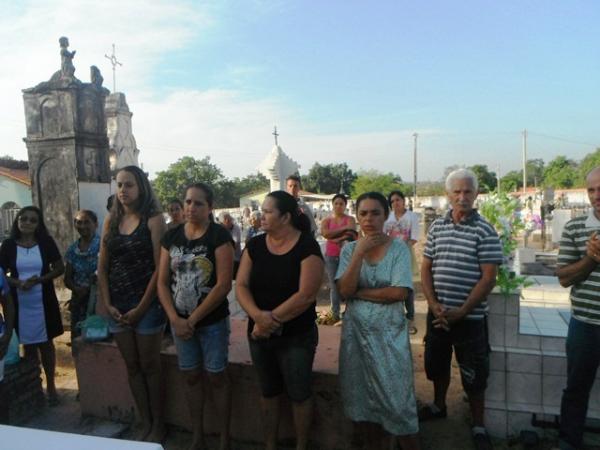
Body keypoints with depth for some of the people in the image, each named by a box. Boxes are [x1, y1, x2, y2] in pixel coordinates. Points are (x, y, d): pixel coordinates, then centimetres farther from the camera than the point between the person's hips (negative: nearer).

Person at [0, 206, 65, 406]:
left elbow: (59, 268, -2)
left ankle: (50, 385, 20)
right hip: (19, 303, 1)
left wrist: (39, 280, -16)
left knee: (46, 342, 8)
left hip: (44, 300, -1)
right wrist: (18, 283, -17)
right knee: (28, 344, 11)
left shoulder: (46, 242, -3)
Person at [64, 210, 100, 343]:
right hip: (78, 301, 5)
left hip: (98, 300, -5)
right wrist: (77, 289, -11)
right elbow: (67, 279, 9)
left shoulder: (102, 245, -8)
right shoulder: (72, 250, 7)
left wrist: (87, 288, -16)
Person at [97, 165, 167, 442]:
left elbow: (160, 268, -13)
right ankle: (145, 424, 29)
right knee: (132, 367, 14)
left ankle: (158, 426, 24)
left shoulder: (153, 220, -9)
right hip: (117, 305, 5)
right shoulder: (111, 220, 7)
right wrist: (108, 304, -1)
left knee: (149, 366, 6)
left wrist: (141, 308, -13)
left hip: (146, 303, -5)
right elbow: (102, 268, 8)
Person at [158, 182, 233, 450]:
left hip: (212, 321, -4)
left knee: (216, 377, 8)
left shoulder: (219, 236, -13)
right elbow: (162, 282, 2)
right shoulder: (171, 236, 1)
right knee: (191, 376, 16)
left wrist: (193, 319, -15)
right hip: (180, 321, 4)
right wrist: (175, 319, -10)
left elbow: (223, 285, -18)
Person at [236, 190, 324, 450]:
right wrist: (257, 315, -22)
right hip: (259, 334, 5)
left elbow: (306, 295, -21)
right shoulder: (255, 245, -1)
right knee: (268, 392, 19)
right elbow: (241, 286, -5)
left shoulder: (307, 247, -15)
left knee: (298, 394, 11)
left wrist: (272, 319, -19)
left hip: (296, 336, -4)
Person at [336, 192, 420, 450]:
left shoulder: (398, 249, -6)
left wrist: (360, 293, -11)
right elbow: (344, 291, -11)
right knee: (361, 398, 13)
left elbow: (400, 292, -16)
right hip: (356, 331, 3)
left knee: (396, 398, 3)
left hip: (389, 332, -3)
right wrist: (359, 252, -17)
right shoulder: (349, 249, 1)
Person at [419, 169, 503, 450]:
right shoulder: (436, 227, 3)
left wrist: (460, 312, -14)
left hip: (470, 317, -4)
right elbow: (425, 268, 5)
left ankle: (478, 426, 28)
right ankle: (439, 406, 42)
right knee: (437, 363, 19)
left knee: (473, 373, 8)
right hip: (437, 314, 4)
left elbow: (488, 278, -12)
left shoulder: (485, 231, -9)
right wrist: (434, 305, -8)